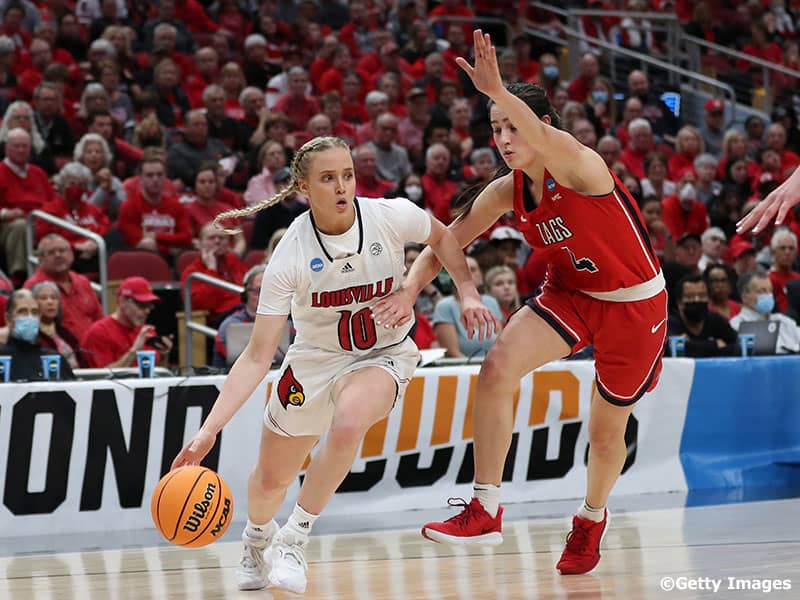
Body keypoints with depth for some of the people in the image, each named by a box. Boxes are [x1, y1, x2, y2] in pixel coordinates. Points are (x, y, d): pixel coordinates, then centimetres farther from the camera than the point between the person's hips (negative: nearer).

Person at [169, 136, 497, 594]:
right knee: (269, 481, 10)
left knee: (348, 424, -35)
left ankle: (295, 538, -13)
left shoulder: (392, 216, -21)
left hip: (384, 355, -1)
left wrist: (468, 293, -8)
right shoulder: (290, 256, -24)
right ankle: (258, 537, 50)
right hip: (315, 361, 1)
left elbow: (442, 237, 6)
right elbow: (257, 357, -24)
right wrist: (210, 429, -33)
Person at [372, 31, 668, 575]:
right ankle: (486, 511, -18)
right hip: (570, 294, 5)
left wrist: (499, 91, -67)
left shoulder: (581, 167, -26)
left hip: (635, 304, -5)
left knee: (608, 430, 9)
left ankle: (592, 518, 43)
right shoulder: (508, 192, -7)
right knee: (498, 366, -23)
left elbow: (549, 141, -50)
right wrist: (411, 290, -20)